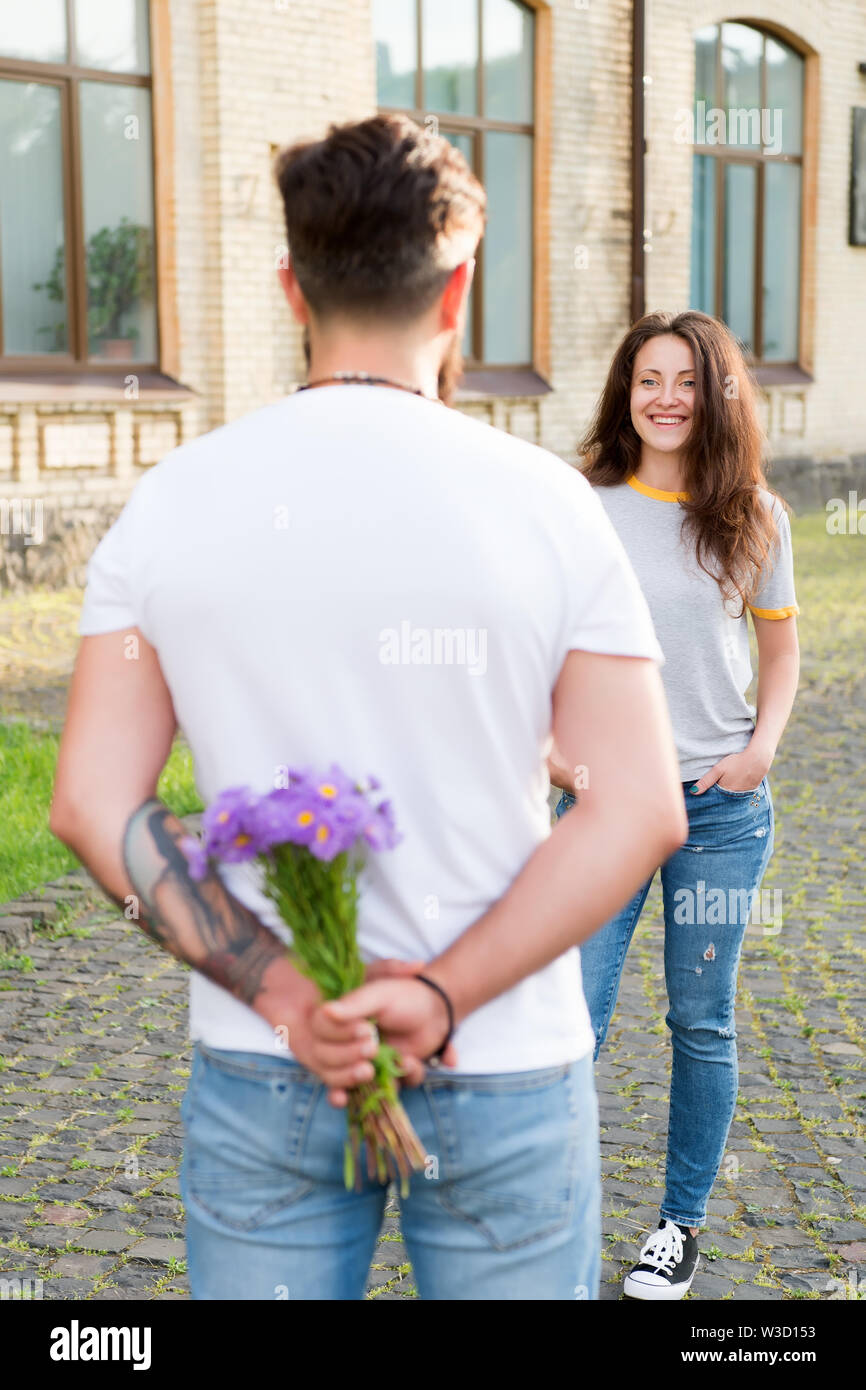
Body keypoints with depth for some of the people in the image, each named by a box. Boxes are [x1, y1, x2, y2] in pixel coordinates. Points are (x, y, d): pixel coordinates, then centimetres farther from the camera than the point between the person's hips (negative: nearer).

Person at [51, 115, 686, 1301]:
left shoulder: (173, 500, -3)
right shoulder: (545, 501, -8)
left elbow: (91, 804, -7)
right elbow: (642, 815, -13)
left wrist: (282, 994, -12)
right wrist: (445, 998, -14)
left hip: (259, 1071, 2)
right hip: (505, 1074, -1)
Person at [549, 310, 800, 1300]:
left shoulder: (752, 516, 3)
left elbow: (780, 645, 13)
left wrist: (763, 744, -3)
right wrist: (555, 753, -9)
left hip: (720, 805, 1)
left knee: (702, 1021, 9)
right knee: (572, 1020, -4)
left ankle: (682, 1222, 27)